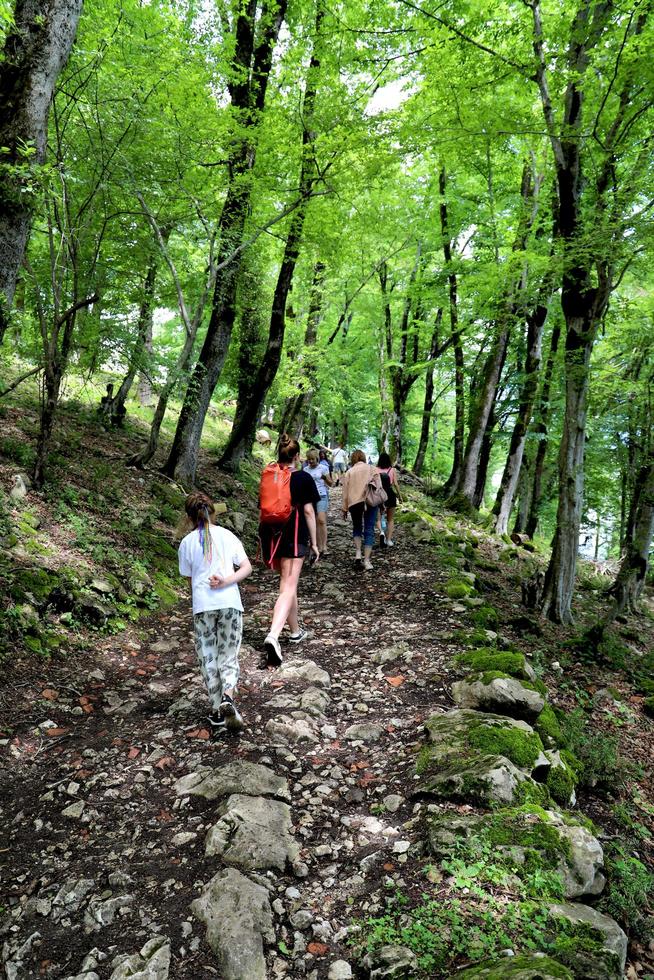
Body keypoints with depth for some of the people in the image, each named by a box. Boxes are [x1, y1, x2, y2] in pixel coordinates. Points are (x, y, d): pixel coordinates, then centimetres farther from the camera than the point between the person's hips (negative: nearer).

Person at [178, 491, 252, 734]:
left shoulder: (187, 543, 3)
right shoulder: (227, 535, 6)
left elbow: (189, 578, 9)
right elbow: (247, 567, -2)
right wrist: (226, 581, -10)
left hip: (202, 606, -1)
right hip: (230, 602, 1)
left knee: (208, 659, 11)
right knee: (229, 655, 10)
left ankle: (217, 712, 13)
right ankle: (228, 697, -14)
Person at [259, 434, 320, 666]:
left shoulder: (268, 476, 6)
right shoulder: (303, 478, -6)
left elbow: (263, 508, 11)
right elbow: (308, 511, -7)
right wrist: (314, 543, 0)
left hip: (271, 535, 5)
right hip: (294, 536, -5)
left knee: (287, 583, 21)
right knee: (288, 589, -8)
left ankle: (295, 631, 33)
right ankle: (273, 636, -27)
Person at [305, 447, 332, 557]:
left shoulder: (323, 468, 0)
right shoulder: (306, 469, 11)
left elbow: (330, 483, 3)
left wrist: (325, 477, -16)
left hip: (321, 496, -4)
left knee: (321, 520, -18)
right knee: (316, 522, 4)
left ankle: (324, 547, -16)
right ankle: (320, 548, 8)